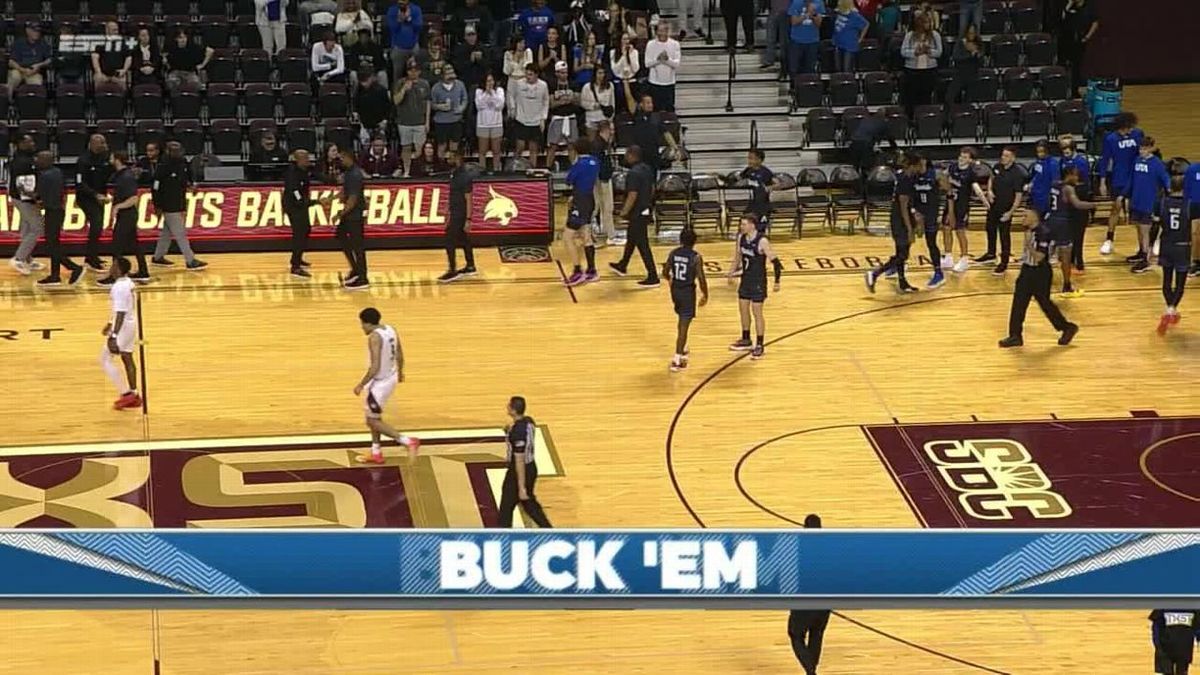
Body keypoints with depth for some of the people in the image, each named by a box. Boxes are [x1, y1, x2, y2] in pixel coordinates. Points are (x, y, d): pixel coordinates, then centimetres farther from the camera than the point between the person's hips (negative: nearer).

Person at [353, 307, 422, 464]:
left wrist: (361, 385, -18)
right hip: (390, 378, 9)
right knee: (374, 416, 23)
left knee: (373, 421, 3)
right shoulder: (391, 330, 1)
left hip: (380, 382, -9)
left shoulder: (374, 337, -25)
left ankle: (408, 441, -5)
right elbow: (400, 355, 13)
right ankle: (376, 453, 31)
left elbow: (375, 367, -28)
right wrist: (400, 372, 30)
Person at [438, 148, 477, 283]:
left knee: (450, 242, -7)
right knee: (463, 240, 16)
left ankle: (452, 271, -3)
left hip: (461, 214, -9)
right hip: (455, 213, 9)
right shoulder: (454, 173, 8)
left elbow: (468, 199, -21)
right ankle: (470, 267, 25)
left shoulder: (465, 175, -20)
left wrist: (468, 220, -22)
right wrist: (449, 215, 21)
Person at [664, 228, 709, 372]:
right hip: (688, 291, -5)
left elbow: (665, 272, 5)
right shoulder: (696, 257, -15)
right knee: (684, 324, -2)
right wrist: (705, 294, -2)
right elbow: (701, 278, -16)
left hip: (675, 289, 5)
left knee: (682, 319, 28)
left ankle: (682, 349, 41)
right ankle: (677, 359, -6)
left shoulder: (673, 253, -2)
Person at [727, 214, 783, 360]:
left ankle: (760, 345, 9)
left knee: (757, 312, -1)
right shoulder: (741, 237, -2)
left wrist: (777, 281, -16)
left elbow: (775, 261, -17)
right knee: (743, 309, 15)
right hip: (745, 279, 7)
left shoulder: (762, 241, -22)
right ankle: (746, 341, 31)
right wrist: (732, 273, 16)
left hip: (758, 282, -7)